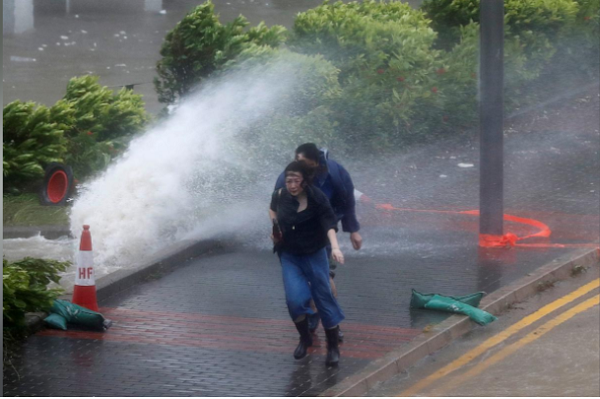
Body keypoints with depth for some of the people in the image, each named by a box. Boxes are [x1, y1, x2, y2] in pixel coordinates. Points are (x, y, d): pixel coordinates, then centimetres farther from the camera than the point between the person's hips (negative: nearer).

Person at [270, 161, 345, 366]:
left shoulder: (317, 198, -18)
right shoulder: (280, 196, -6)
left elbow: (329, 223, -32)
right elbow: (272, 209, 19)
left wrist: (335, 246, -48)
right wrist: (274, 226, 1)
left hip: (314, 255, -3)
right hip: (289, 256, 3)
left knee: (324, 298, -1)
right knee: (294, 299, -10)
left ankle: (333, 347, 14)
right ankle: (304, 338, 18)